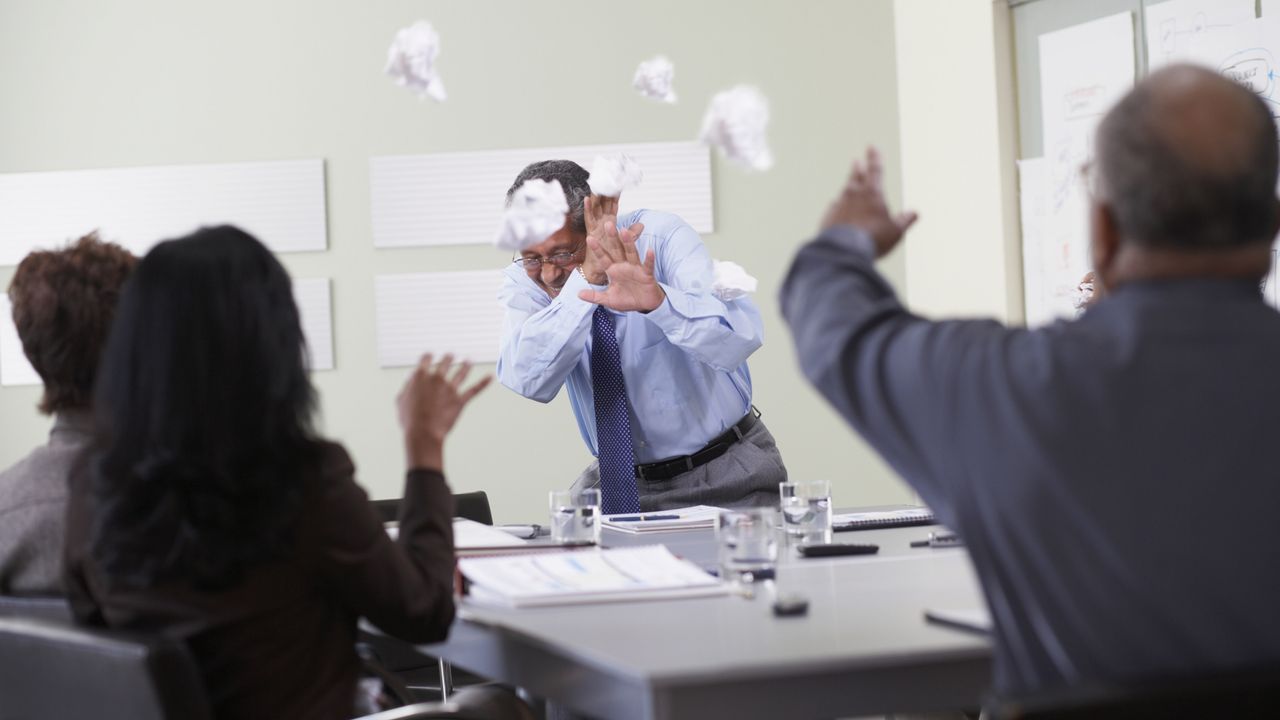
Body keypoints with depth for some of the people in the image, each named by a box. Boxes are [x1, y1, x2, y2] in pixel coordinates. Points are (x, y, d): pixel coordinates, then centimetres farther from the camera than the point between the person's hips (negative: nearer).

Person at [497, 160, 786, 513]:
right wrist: (587, 278, -35)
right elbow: (528, 380, -26)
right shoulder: (525, 281, -7)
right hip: (617, 481, 3)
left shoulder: (660, 237, -15)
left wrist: (657, 299, -48)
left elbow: (741, 336, -30)